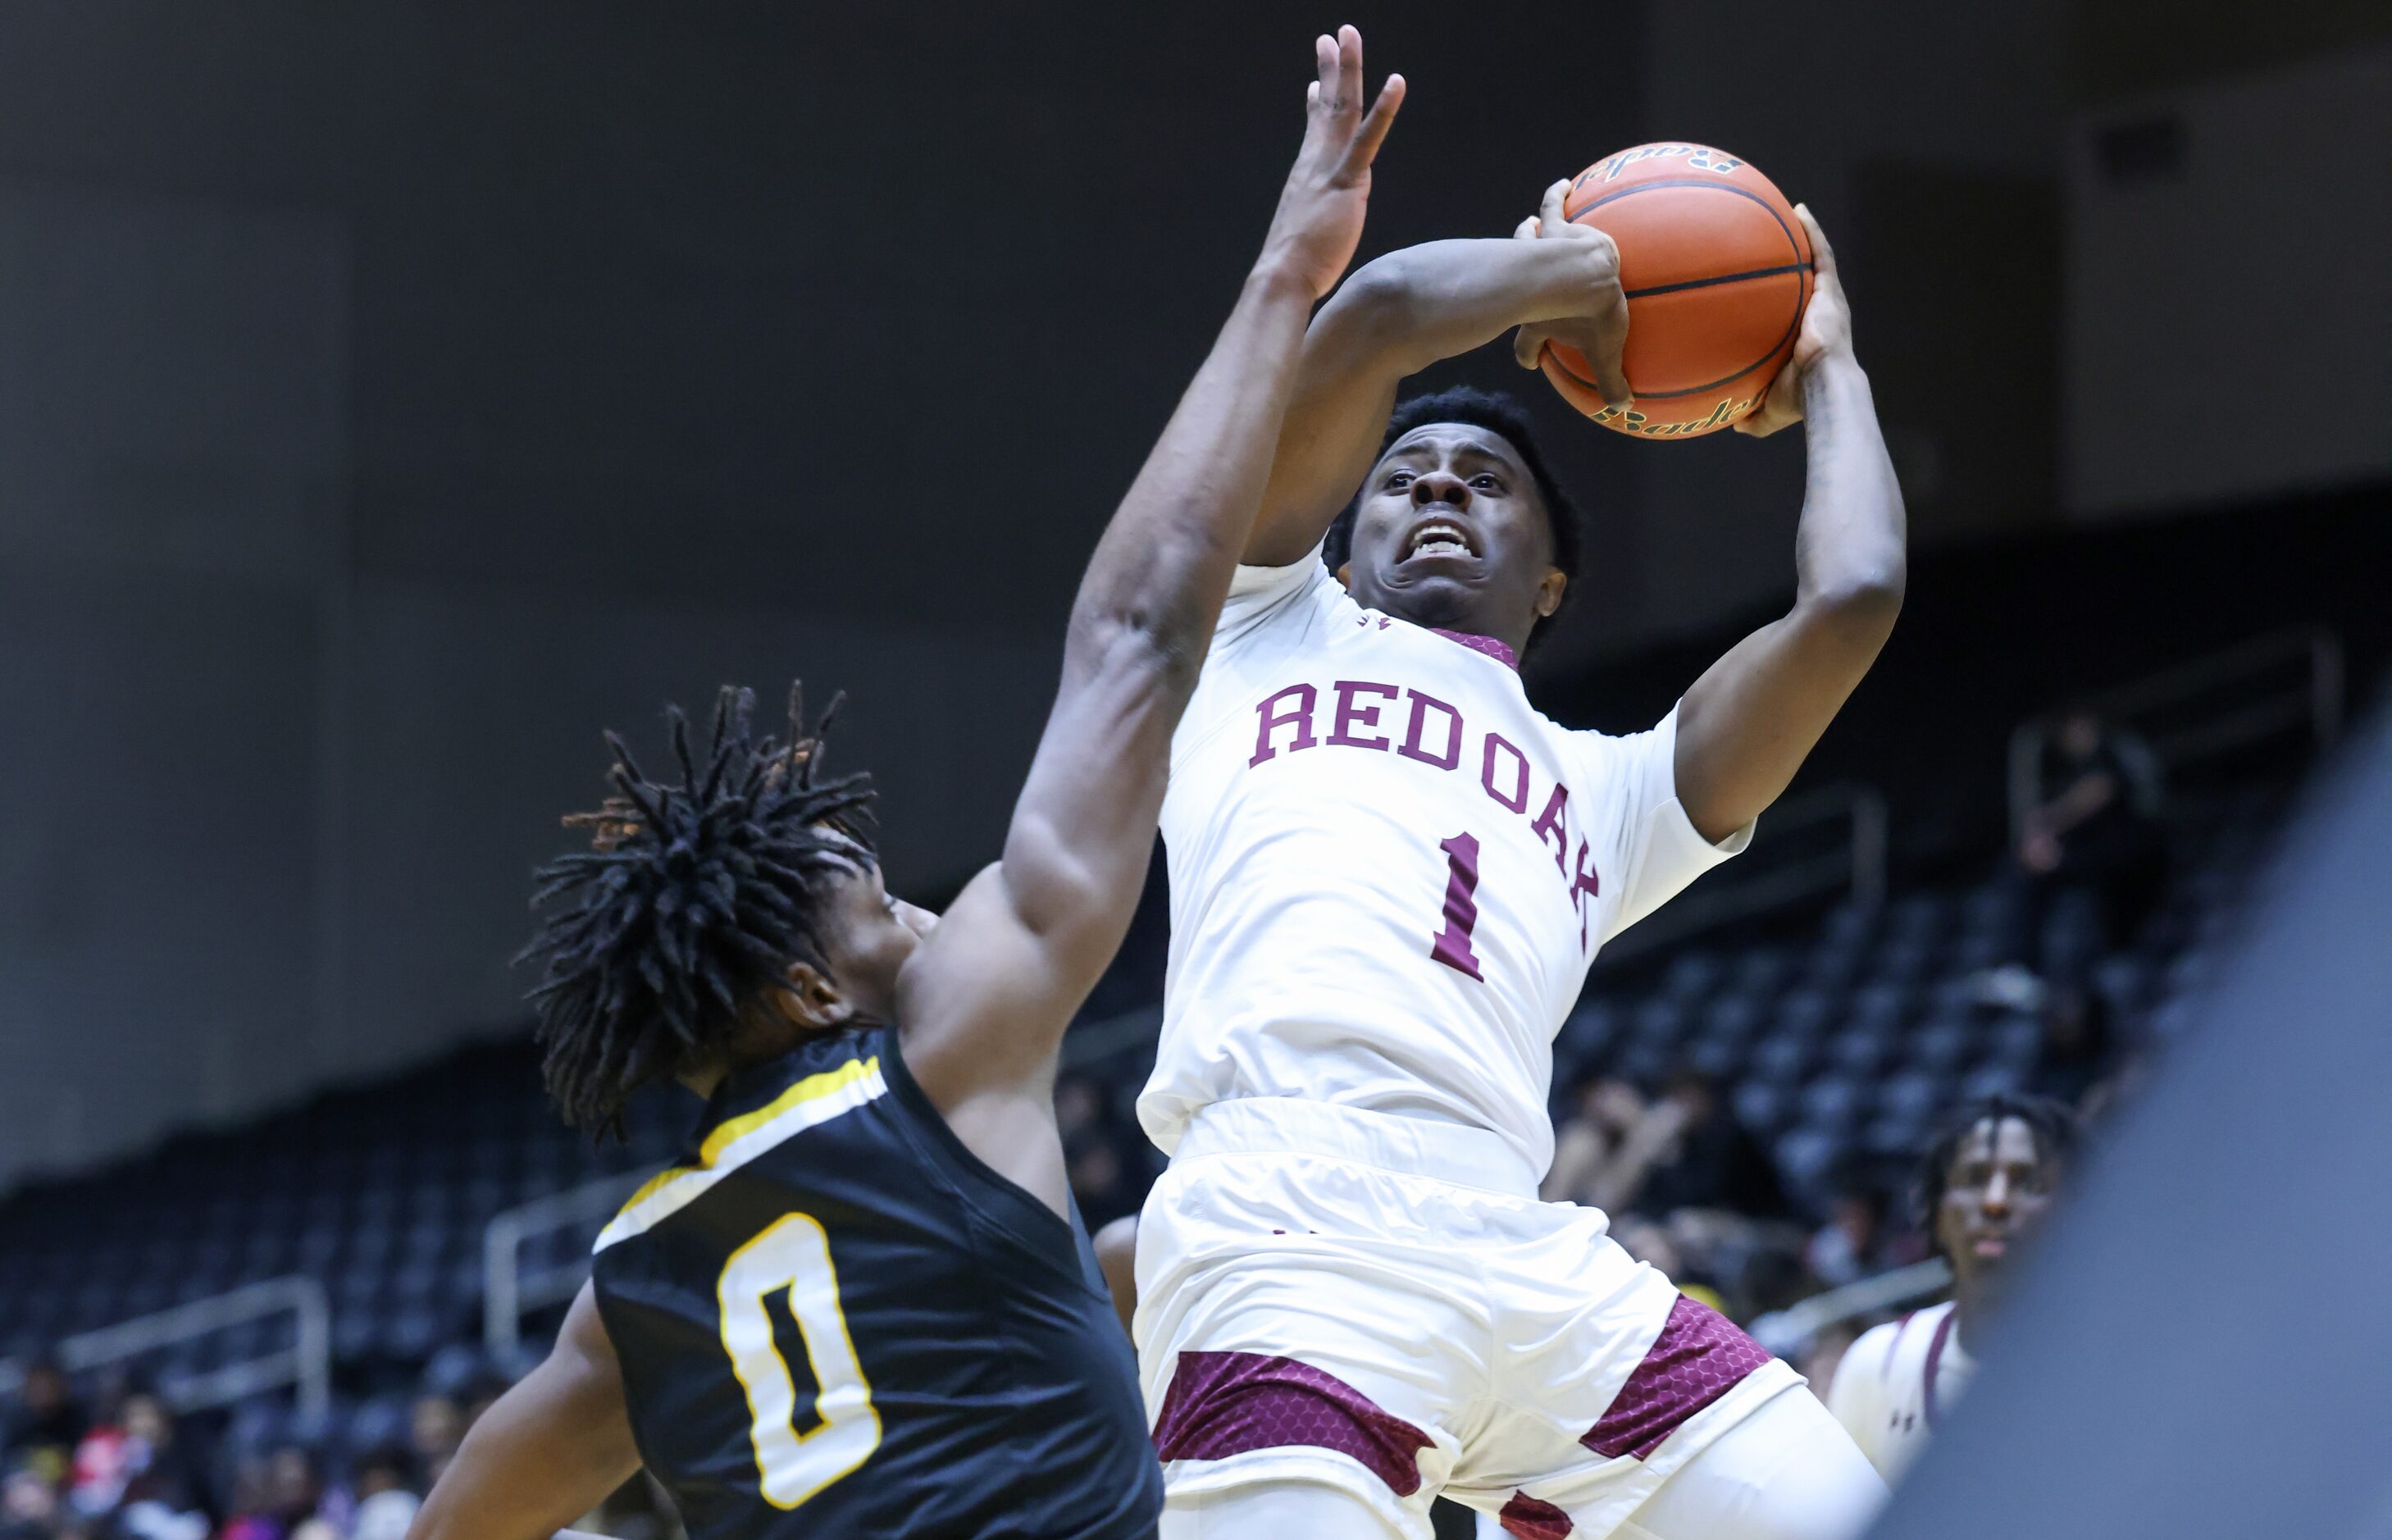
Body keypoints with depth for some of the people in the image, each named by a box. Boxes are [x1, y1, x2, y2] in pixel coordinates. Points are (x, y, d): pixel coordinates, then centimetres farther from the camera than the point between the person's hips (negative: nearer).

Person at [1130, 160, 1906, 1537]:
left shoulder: (1604, 791, 32)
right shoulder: (1273, 630, 25)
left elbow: (1852, 596, 20)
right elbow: (1375, 314, 11)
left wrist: (1828, 377, 38)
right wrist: (1565, 271, 29)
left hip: (1535, 1269, 4)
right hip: (1291, 1248, -4)